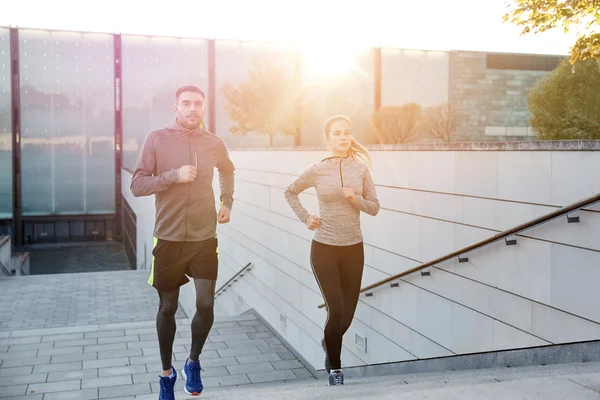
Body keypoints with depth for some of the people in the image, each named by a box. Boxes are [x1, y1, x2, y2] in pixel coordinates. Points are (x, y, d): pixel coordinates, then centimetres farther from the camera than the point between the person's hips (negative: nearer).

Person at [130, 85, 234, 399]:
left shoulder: (214, 143, 2)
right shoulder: (156, 139, -6)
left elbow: (227, 172, 24)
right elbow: (137, 185, -9)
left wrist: (227, 202, 11)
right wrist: (173, 175, -21)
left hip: (204, 238, 1)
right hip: (168, 239, -1)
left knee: (206, 305, -5)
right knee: (167, 308, 10)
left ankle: (193, 362, 23)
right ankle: (166, 372, 31)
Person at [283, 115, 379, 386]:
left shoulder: (361, 169, -1)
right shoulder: (317, 170, -5)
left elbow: (374, 208, 3)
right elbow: (290, 193, 10)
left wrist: (355, 198, -16)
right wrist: (305, 218, -1)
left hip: (353, 249, 3)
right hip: (324, 249, -2)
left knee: (348, 312, 10)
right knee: (336, 310, -7)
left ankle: (329, 344, 43)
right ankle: (335, 367, 16)